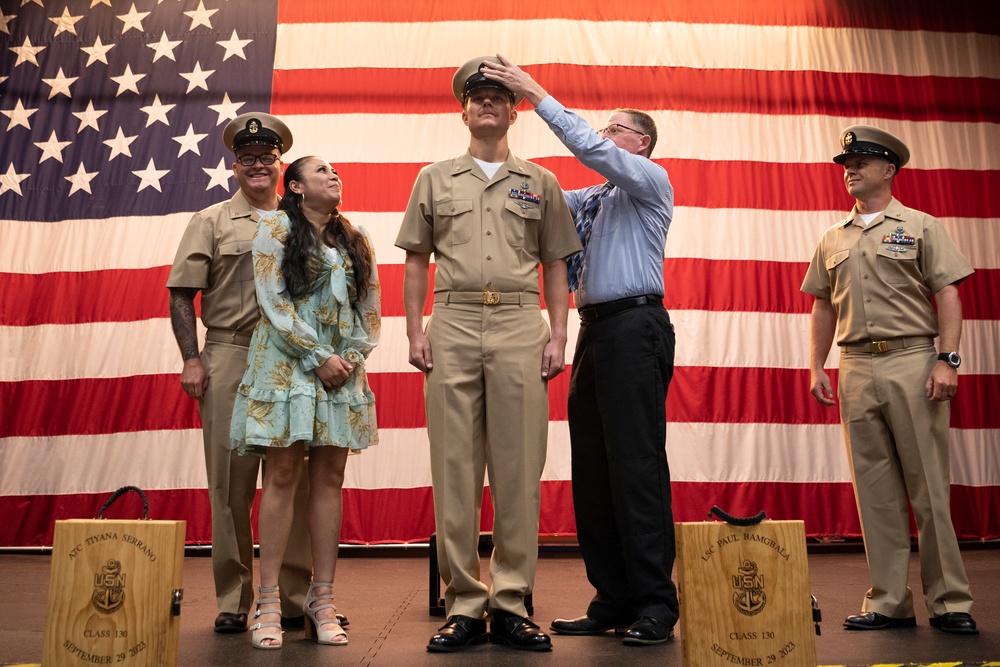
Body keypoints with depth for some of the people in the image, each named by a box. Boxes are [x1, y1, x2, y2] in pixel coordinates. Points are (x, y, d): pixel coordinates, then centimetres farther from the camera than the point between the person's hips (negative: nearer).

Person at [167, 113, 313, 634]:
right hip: (230, 357, -1)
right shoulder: (212, 221, 10)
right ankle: (232, 600, 12)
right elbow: (182, 294, 4)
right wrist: (191, 358, -6)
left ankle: (295, 598, 13)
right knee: (230, 480, 1)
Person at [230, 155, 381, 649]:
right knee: (282, 474, -5)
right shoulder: (274, 228, 3)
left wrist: (352, 358, -4)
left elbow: (371, 307, 11)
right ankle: (268, 603, 1)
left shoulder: (356, 240, 16)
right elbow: (273, 302, -7)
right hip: (288, 363, -4)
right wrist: (318, 357, -12)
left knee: (329, 478, 2)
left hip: (342, 368, 4)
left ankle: (322, 600, 8)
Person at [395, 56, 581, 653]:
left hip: (520, 326, 0)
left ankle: (511, 604, 7)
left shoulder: (540, 182, 16)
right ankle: (464, 605, 7)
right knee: (454, 468, -1)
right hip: (453, 325, 1)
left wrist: (558, 335, 1)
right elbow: (417, 261, 14)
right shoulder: (435, 178, 18)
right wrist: (416, 330, 3)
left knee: (519, 468, -2)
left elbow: (556, 265, 13)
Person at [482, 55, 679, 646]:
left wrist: (536, 93, -9)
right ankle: (612, 601, 15)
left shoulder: (650, 181, 3)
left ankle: (655, 606, -1)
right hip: (596, 329, 8)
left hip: (634, 325, -8)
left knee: (636, 463, -9)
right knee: (592, 465, 7)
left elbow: (589, 146, -11)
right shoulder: (595, 198, 25)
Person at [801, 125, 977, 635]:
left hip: (912, 363, -3)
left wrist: (947, 359, -11)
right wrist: (817, 367, 9)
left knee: (928, 486, -2)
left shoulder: (920, 227, 6)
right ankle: (888, 602, 12)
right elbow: (823, 307, 17)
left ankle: (949, 602, 9)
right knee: (875, 490, 5)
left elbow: (948, 296, -1)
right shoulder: (832, 240, 16)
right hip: (856, 369, 4)